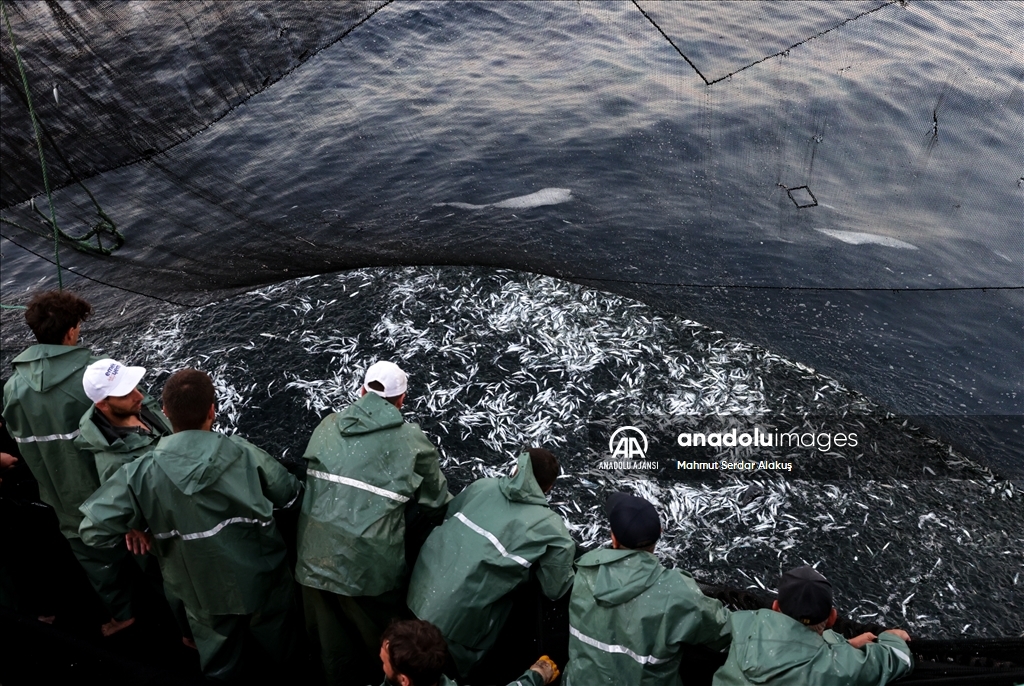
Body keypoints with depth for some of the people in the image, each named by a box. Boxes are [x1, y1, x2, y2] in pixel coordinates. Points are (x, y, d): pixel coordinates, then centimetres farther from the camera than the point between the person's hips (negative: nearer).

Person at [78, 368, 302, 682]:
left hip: (205, 596, 1)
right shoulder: (245, 454, -21)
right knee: (283, 654, 28)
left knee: (219, 670, 28)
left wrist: (138, 531, 1)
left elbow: (93, 529, -18)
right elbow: (290, 495, -6)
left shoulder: (142, 472, -20)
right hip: (263, 583, -1)